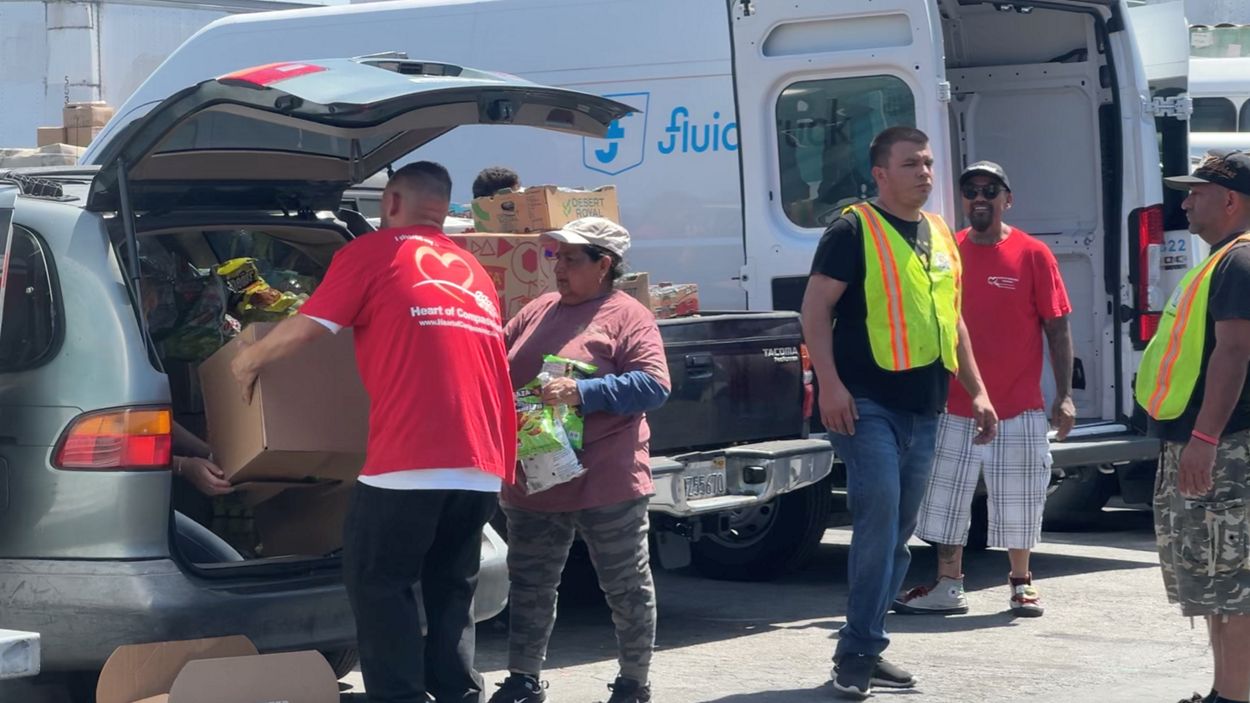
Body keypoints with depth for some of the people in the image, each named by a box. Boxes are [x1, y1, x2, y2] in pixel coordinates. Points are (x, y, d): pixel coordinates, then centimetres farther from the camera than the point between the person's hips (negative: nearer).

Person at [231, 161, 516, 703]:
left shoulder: (372, 253, 3)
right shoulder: (473, 271, 23)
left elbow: (305, 329, -4)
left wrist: (248, 361, 13)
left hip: (408, 462, -6)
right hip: (481, 467, 6)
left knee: (380, 585, 4)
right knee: (451, 589, 15)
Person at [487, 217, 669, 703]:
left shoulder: (627, 317, -7)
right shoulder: (538, 312, 13)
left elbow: (654, 385, -18)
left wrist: (583, 393, -25)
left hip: (606, 484, -6)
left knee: (627, 588, 6)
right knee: (530, 585, 12)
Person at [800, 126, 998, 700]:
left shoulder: (940, 236, 17)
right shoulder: (854, 231, -5)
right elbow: (816, 308, -10)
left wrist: (977, 390, 18)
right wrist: (829, 383, -20)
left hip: (923, 409, 8)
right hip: (868, 404, -7)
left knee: (898, 533, 9)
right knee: (880, 519, -17)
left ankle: (862, 651, 17)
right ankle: (858, 653, -12)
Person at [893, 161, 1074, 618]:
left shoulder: (1033, 255, -5)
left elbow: (1057, 328, -3)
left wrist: (1064, 396, -7)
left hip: (1018, 409, -3)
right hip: (955, 408, 3)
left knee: (1017, 505, 6)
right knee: (946, 499, 7)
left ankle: (1021, 584, 22)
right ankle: (948, 587, 16)